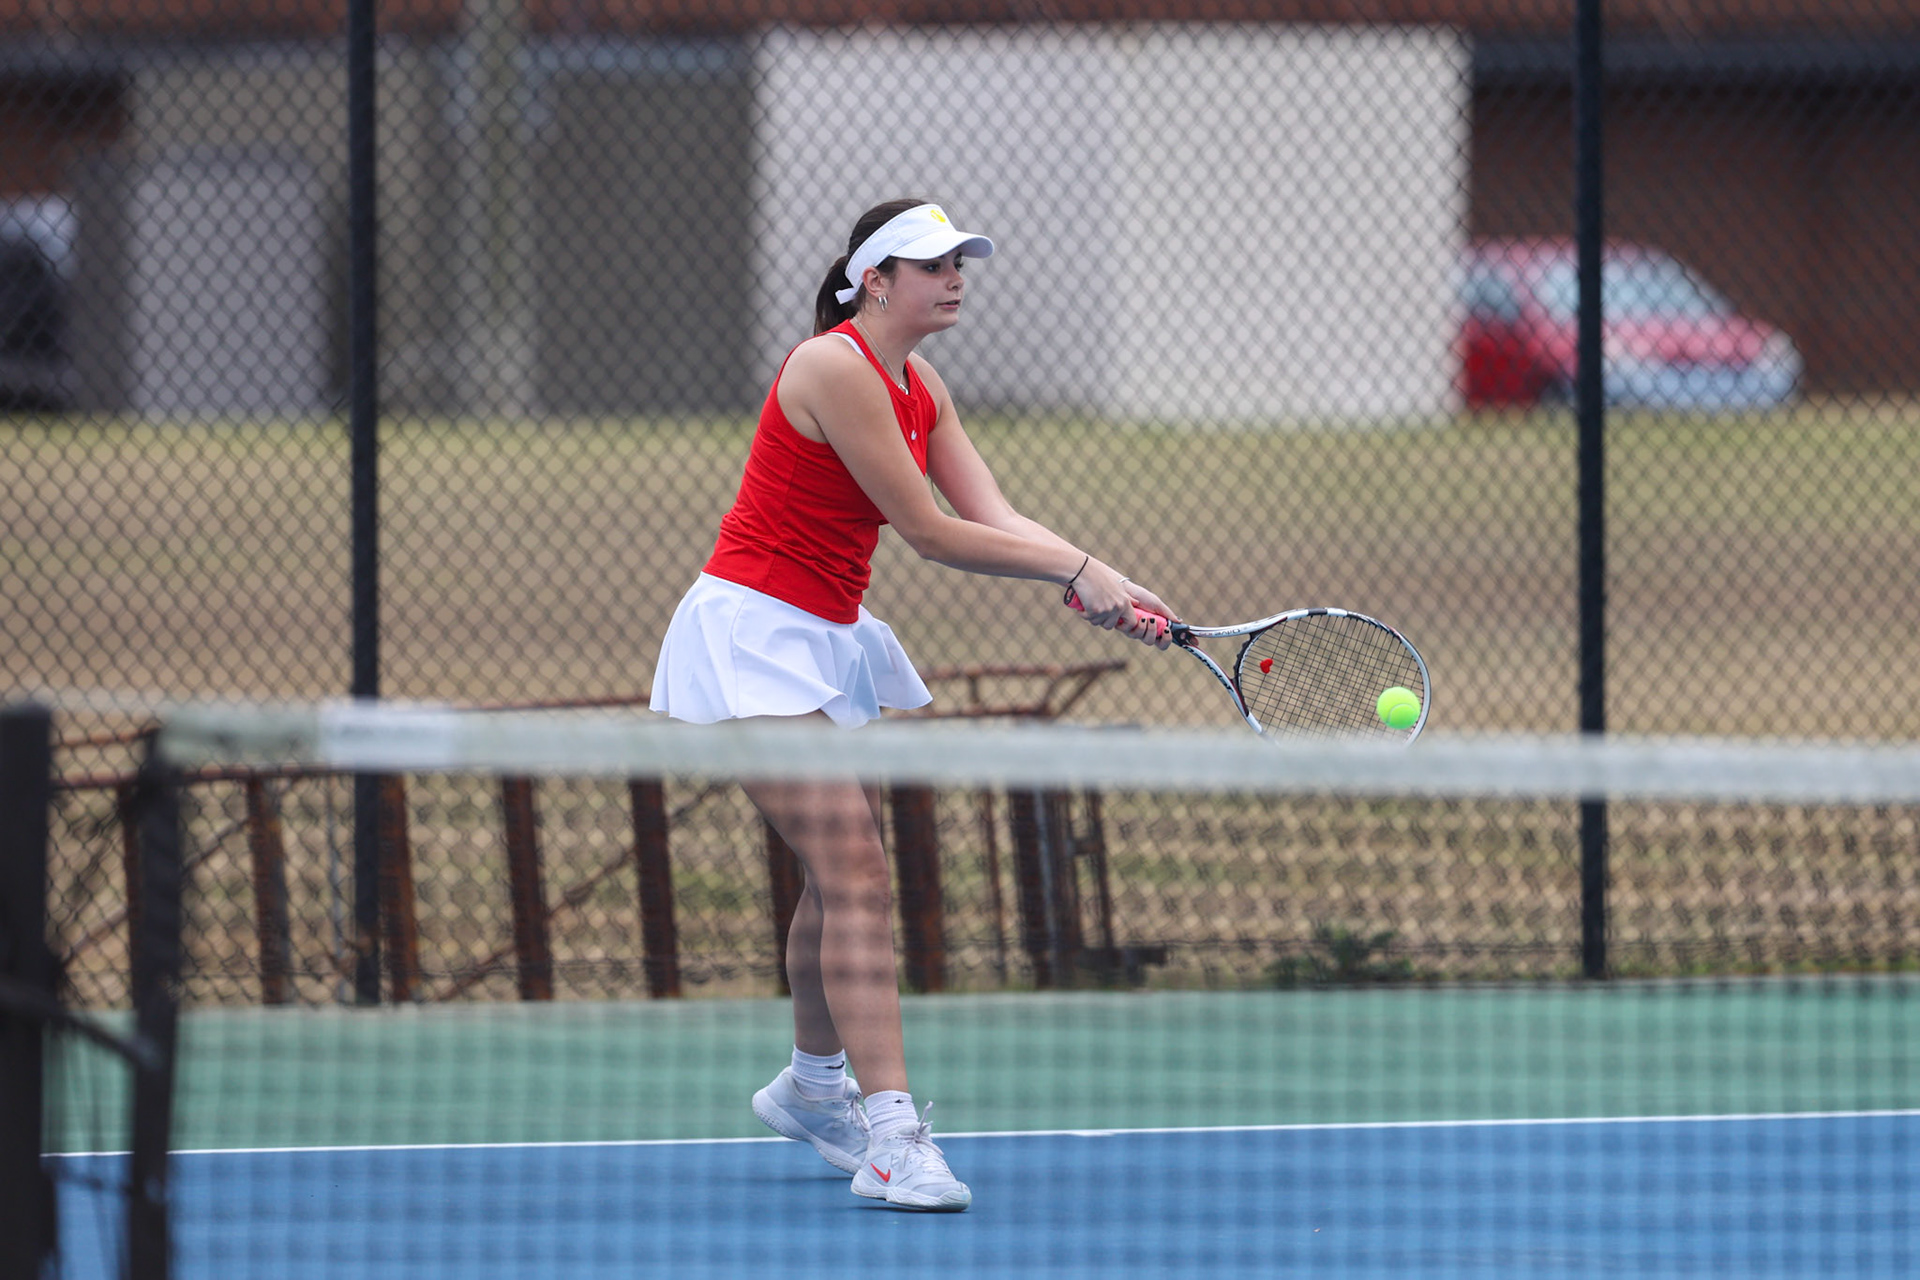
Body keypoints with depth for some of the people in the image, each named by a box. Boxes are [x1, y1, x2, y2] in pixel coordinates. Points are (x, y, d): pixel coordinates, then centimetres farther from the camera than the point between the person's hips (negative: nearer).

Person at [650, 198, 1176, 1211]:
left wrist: (1113, 591, -13)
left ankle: (812, 1086, 38)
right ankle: (892, 1133, -23)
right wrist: (1077, 570, -15)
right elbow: (929, 532, -19)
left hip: (830, 637, 10)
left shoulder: (919, 388, 9)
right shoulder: (834, 368, -19)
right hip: (753, 631, -10)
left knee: (841, 874, 17)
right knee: (856, 873, -18)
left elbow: (995, 520, 2)